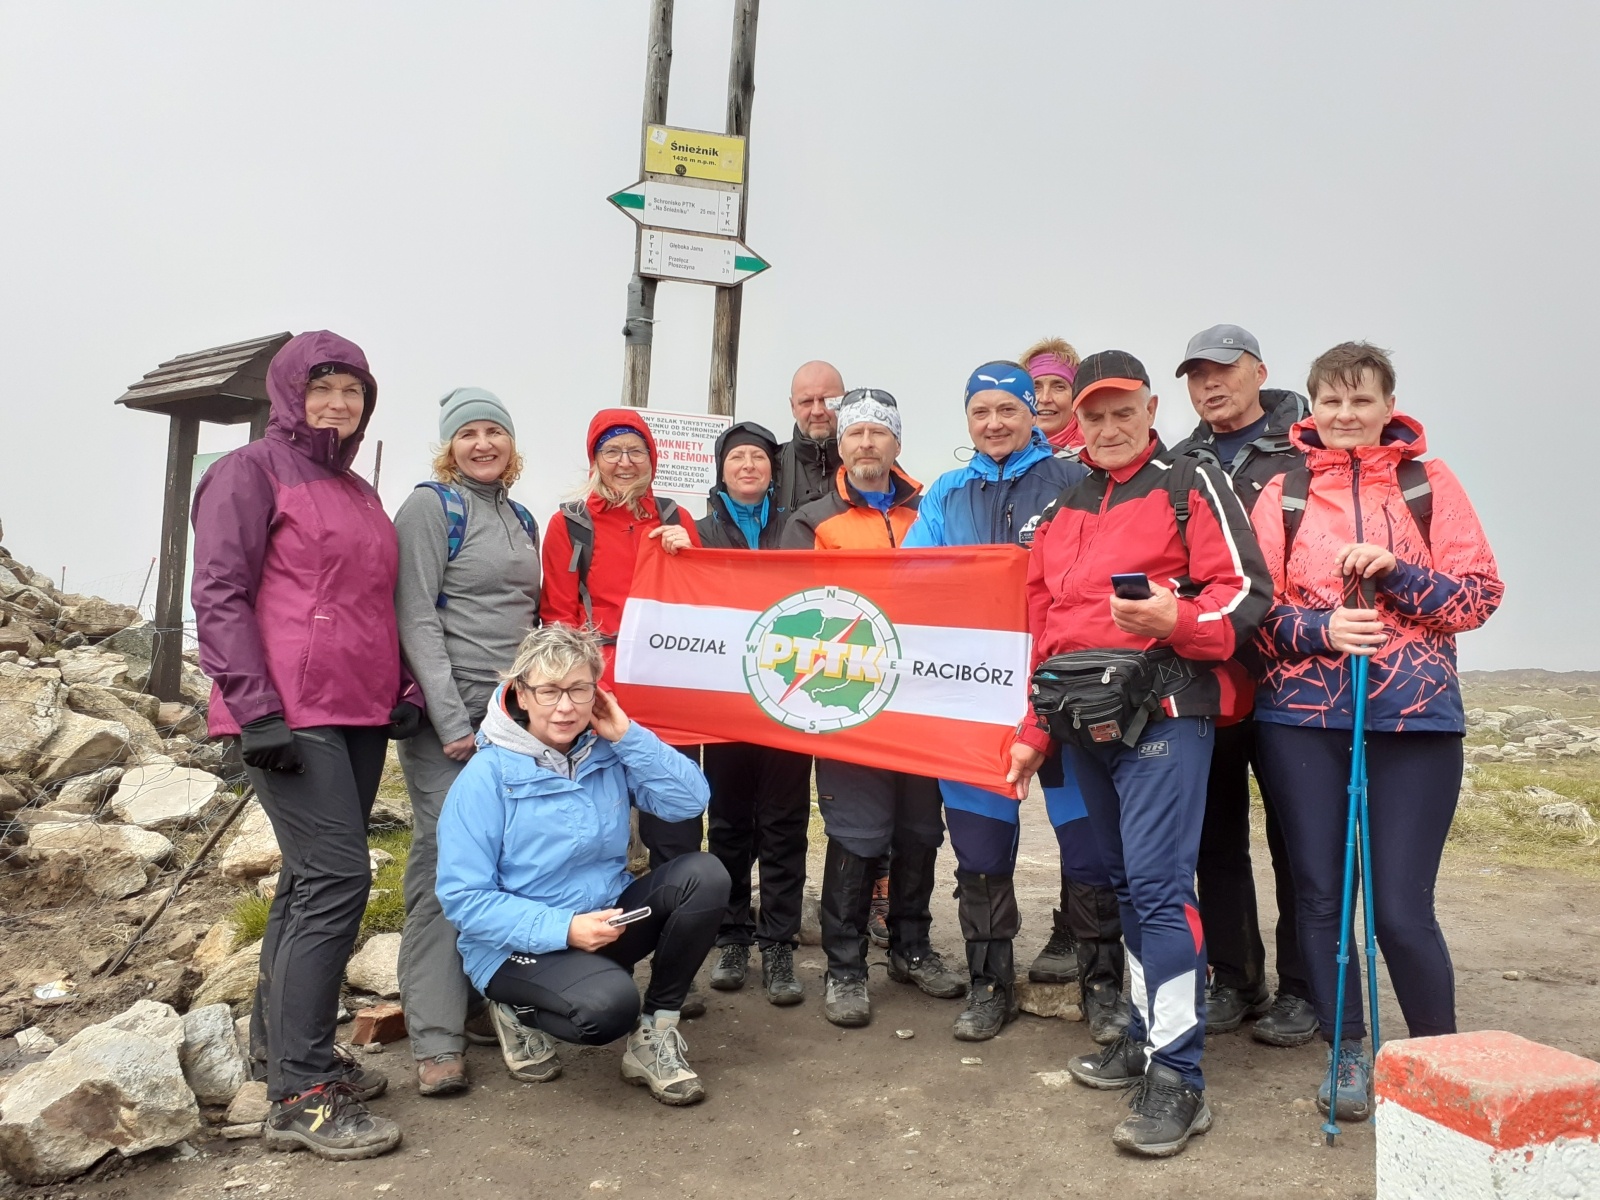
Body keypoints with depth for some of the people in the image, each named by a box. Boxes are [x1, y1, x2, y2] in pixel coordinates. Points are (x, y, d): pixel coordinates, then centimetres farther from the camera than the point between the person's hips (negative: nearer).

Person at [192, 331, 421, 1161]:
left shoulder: (359, 494, 20)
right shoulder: (251, 472, -2)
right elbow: (219, 596, -9)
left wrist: (404, 691, 11)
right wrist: (257, 711, -17)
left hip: (358, 716, 8)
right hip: (290, 715, -8)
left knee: (311, 881, 12)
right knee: (336, 877, -13)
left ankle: (283, 1050, 25)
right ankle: (300, 1098, -5)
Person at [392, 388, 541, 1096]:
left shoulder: (521, 518, 17)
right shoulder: (431, 506, -4)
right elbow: (416, 618, -12)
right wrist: (451, 719, -17)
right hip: (449, 715, -6)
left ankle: (484, 1004, 20)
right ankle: (436, 1038, 0)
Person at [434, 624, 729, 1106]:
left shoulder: (609, 754, -1)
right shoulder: (487, 776, -15)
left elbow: (691, 800, -9)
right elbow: (463, 899, -16)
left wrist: (627, 735, -15)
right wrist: (562, 929, -26)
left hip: (606, 920, 5)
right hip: (518, 945, -5)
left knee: (705, 875, -16)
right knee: (609, 1004, -34)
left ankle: (653, 1034, -4)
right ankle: (519, 1011, 3)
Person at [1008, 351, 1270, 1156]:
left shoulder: (1191, 485, 0)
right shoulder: (1061, 510, 18)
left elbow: (1246, 592, -7)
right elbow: (1042, 627, 19)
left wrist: (1175, 618, -26)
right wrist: (1034, 730, 15)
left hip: (1163, 710, -6)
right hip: (1086, 719, 7)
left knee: (1158, 883, -12)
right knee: (1125, 880, 14)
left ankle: (1177, 1077, -5)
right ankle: (1146, 1035, 26)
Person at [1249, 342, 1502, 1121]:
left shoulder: (1429, 482, 5)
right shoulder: (1283, 493, 5)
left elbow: (1481, 593, 1)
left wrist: (1396, 574, -13)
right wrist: (1320, 628, -15)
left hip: (1416, 716, -1)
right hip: (1302, 718, 1)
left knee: (1401, 907, -2)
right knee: (1320, 894, 8)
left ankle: (1439, 1055, 23)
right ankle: (1347, 1053, 25)